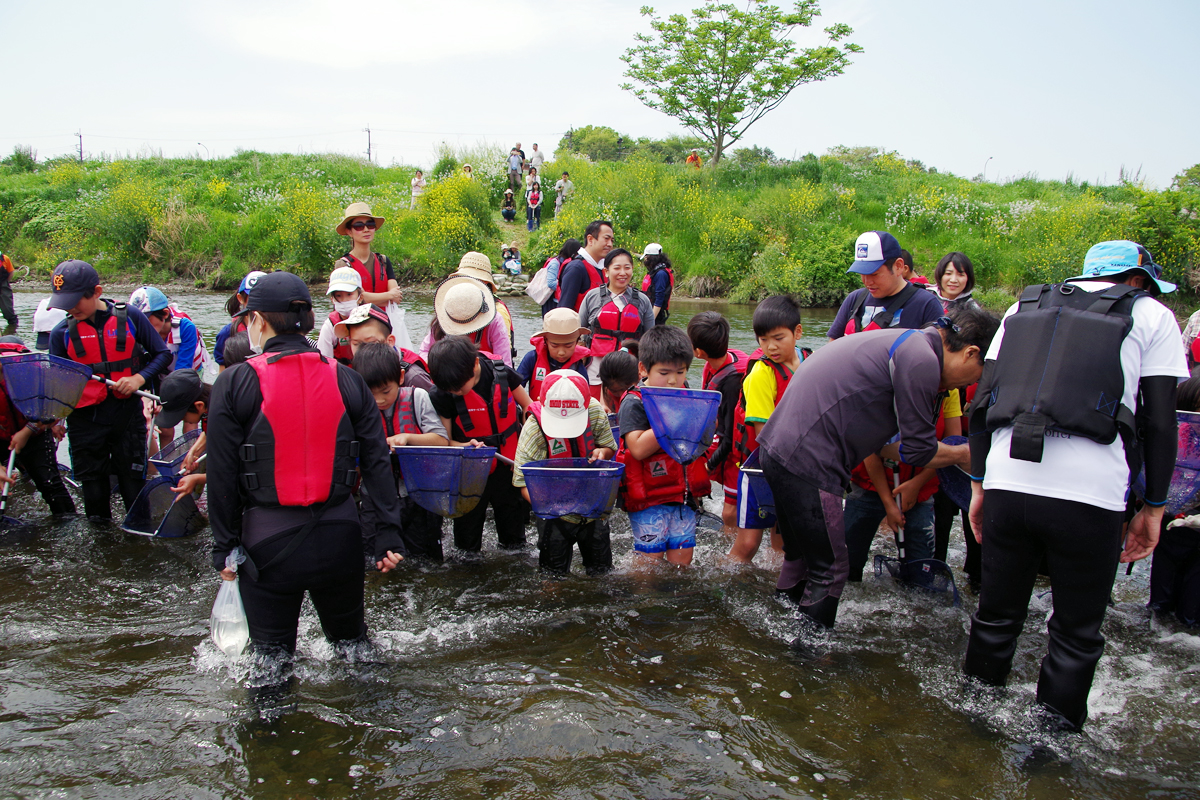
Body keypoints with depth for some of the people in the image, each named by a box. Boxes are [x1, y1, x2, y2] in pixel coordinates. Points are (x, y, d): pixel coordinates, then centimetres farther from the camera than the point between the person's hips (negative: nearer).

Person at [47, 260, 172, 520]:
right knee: (93, 489, 11)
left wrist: (139, 378, -12)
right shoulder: (62, 332, 0)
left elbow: (162, 354, 5)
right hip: (85, 419, 2)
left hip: (128, 414, -1)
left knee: (133, 484, 6)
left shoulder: (130, 317, -4)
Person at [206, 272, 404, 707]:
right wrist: (388, 533, 0)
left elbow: (221, 474, -6)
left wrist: (224, 546, 2)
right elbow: (376, 461, -2)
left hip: (268, 539, -2)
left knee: (270, 649, 15)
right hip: (339, 536, 3)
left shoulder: (234, 384, -8)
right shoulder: (346, 380, 0)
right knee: (350, 637, 22)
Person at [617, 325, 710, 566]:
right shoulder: (634, 403, -11)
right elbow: (639, 449, -23)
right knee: (650, 560, 3)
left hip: (685, 496, 6)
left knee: (682, 561, 10)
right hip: (649, 499, -5)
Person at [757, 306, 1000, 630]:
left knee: (800, 557, 24)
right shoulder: (922, 359, -13)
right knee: (829, 571, 3)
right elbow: (919, 450, -7)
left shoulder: (901, 343, 19)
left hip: (777, 446, 10)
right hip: (806, 465, -10)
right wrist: (963, 454, 12)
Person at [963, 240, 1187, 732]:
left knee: (995, 618, 18)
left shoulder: (1024, 307, 21)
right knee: (1076, 636, 13)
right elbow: (1159, 422, 6)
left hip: (1006, 482, 4)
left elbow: (981, 402, 16)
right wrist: (1154, 507, 12)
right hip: (1089, 493, -3)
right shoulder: (1152, 315, 12)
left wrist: (979, 484, 20)